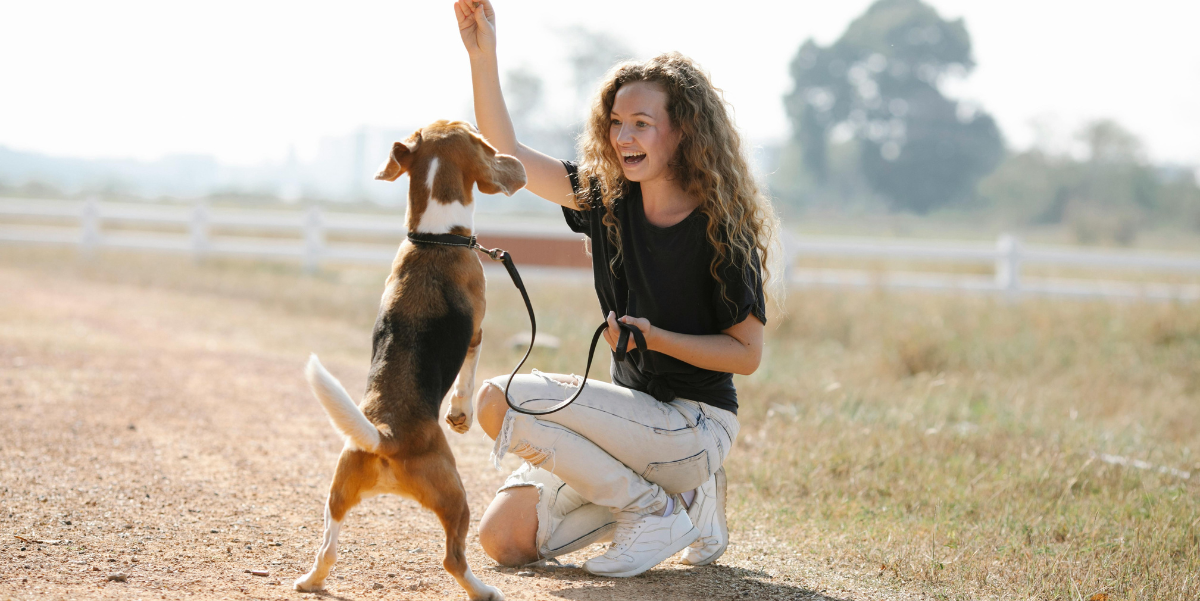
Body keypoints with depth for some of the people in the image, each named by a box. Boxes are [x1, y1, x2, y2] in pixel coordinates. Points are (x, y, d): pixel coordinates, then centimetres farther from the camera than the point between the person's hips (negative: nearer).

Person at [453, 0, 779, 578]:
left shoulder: (722, 227, -15)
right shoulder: (608, 196, 2)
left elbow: (747, 352, -11)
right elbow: (506, 154, 2)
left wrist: (656, 337, -23)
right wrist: (483, 55, -9)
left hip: (695, 423, -7)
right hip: (636, 411, 7)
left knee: (502, 400, -21)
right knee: (505, 538, -1)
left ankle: (657, 512, -8)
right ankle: (679, 492, 10)